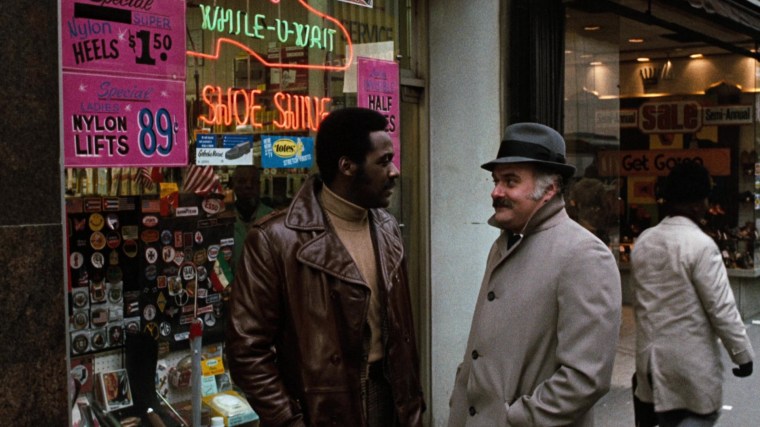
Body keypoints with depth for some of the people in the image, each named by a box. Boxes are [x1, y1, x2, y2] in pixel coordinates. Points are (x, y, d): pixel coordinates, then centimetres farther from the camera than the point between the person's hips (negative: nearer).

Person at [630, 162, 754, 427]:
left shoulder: (643, 241, 5)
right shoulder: (700, 245, -17)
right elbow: (721, 308, -16)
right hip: (691, 362, -7)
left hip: (653, 355, 7)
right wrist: (743, 354, -5)